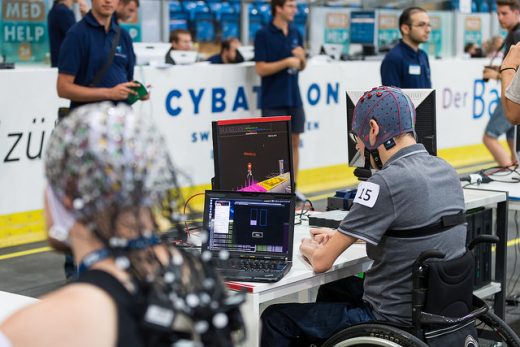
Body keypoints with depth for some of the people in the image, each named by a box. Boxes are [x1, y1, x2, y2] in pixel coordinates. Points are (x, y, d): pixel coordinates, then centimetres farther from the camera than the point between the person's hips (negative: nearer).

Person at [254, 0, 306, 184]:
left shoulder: (295, 33, 9)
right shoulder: (263, 34, -9)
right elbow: (261, 69, -14)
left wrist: (301, 58, -5)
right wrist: (287, 62, -20)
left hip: (294, 99, 6)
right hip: (273, 101, -6)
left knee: (294, 142, 9)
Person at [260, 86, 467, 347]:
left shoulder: (385, 183, -22)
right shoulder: (445, 170, 3)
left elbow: (321, 262, -15)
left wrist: (308, 248, 8)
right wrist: (343, 235, 24)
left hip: (395, 323, -9)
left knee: (275, 318, 6)